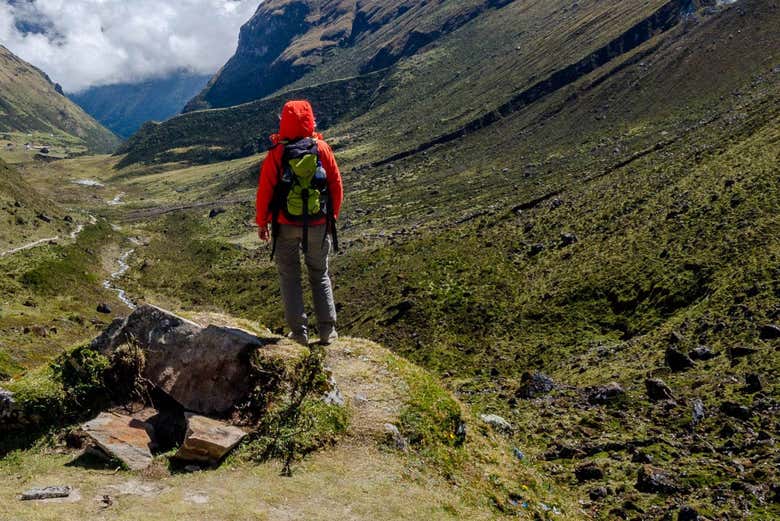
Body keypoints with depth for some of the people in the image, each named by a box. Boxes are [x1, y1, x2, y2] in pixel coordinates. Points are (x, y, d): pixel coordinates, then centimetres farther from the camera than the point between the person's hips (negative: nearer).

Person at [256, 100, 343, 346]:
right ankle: (327, 331, 13)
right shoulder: (322, 149, -3)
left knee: (290, 276, 11)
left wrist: (261, 222, 7)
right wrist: (332, 217, 13)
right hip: (318, 225, 2)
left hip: (286, 225, -1)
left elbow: (265, 190, -5)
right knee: (320, 275, 14)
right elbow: (337, 185, 1)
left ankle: (299, 332, 10)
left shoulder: (277, 153, -8)